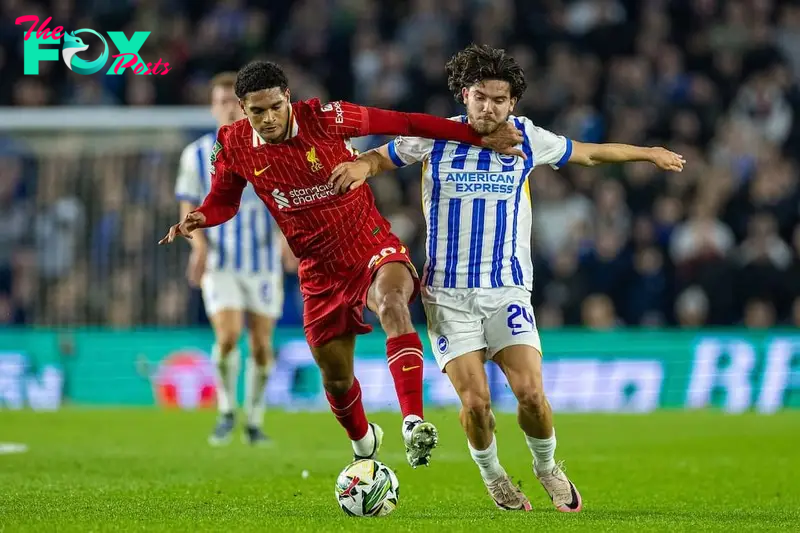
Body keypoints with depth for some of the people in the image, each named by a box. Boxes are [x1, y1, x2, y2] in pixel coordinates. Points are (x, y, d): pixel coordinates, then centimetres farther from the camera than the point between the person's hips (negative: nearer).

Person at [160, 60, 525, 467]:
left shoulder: (322, 118, -16)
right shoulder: (234, 147, -7)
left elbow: (403, 124, -14)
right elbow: (223, 200, 11)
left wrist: (480, 138, -16)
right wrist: (197, 219, -14)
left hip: (373, 248, -4)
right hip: (321, 273, 4)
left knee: (392, 304, -37)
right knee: (336, 378, 12)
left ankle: (414, 422, -48)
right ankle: (363, 442, 46)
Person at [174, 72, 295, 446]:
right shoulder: (197, 154, 1)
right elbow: (188, 206, 5)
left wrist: (286, 233, -24)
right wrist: (200, 245, -14)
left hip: (263, 261, 1)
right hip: (219, 262, -1)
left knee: (261, 344, 3)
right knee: (228, 336, -18)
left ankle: (254, 422, 20)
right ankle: (226, 412, 4)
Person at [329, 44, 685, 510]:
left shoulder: (527, 138, 2)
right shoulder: (434, 137, -1)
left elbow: (588, 153, 18)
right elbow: (382, 157, 12)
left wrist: (649, 153, 27)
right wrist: (360, 166, -11)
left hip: (508, 288, 1)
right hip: (448, 293, -1)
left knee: (531, 393, -15)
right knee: (475, 400, -12)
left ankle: (547, 467, 15)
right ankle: (492, 475, 18)